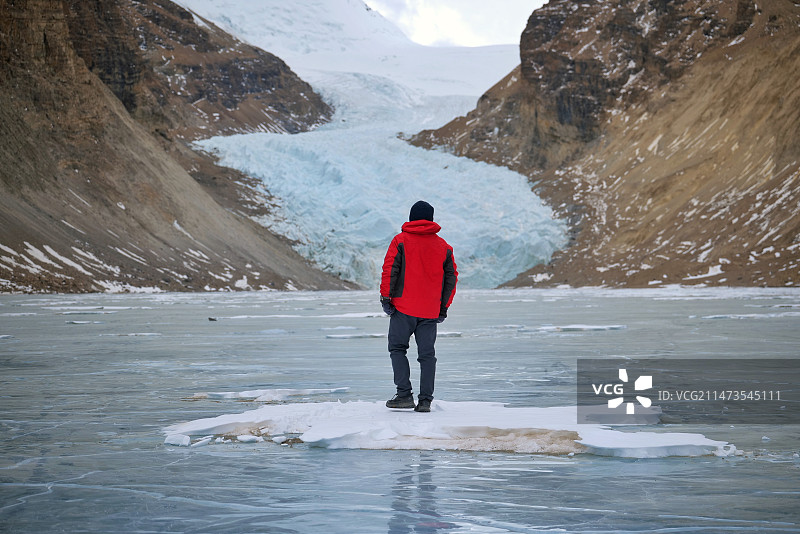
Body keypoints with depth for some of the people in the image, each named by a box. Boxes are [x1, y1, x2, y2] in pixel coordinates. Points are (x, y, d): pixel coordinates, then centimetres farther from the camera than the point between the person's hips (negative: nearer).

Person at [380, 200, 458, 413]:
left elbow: (389, 270, -9)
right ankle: (425, 400, 1)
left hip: (403, 307, -3)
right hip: (431, 312, 3)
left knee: (397, 348, 8)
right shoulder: (443, 246, 9)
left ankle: (404, 394, -3)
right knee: (427, 354, 5)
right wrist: (443, 307, 16)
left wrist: (385, 297, -3)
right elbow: (451, 278, 11)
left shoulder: (400, 241, -2)